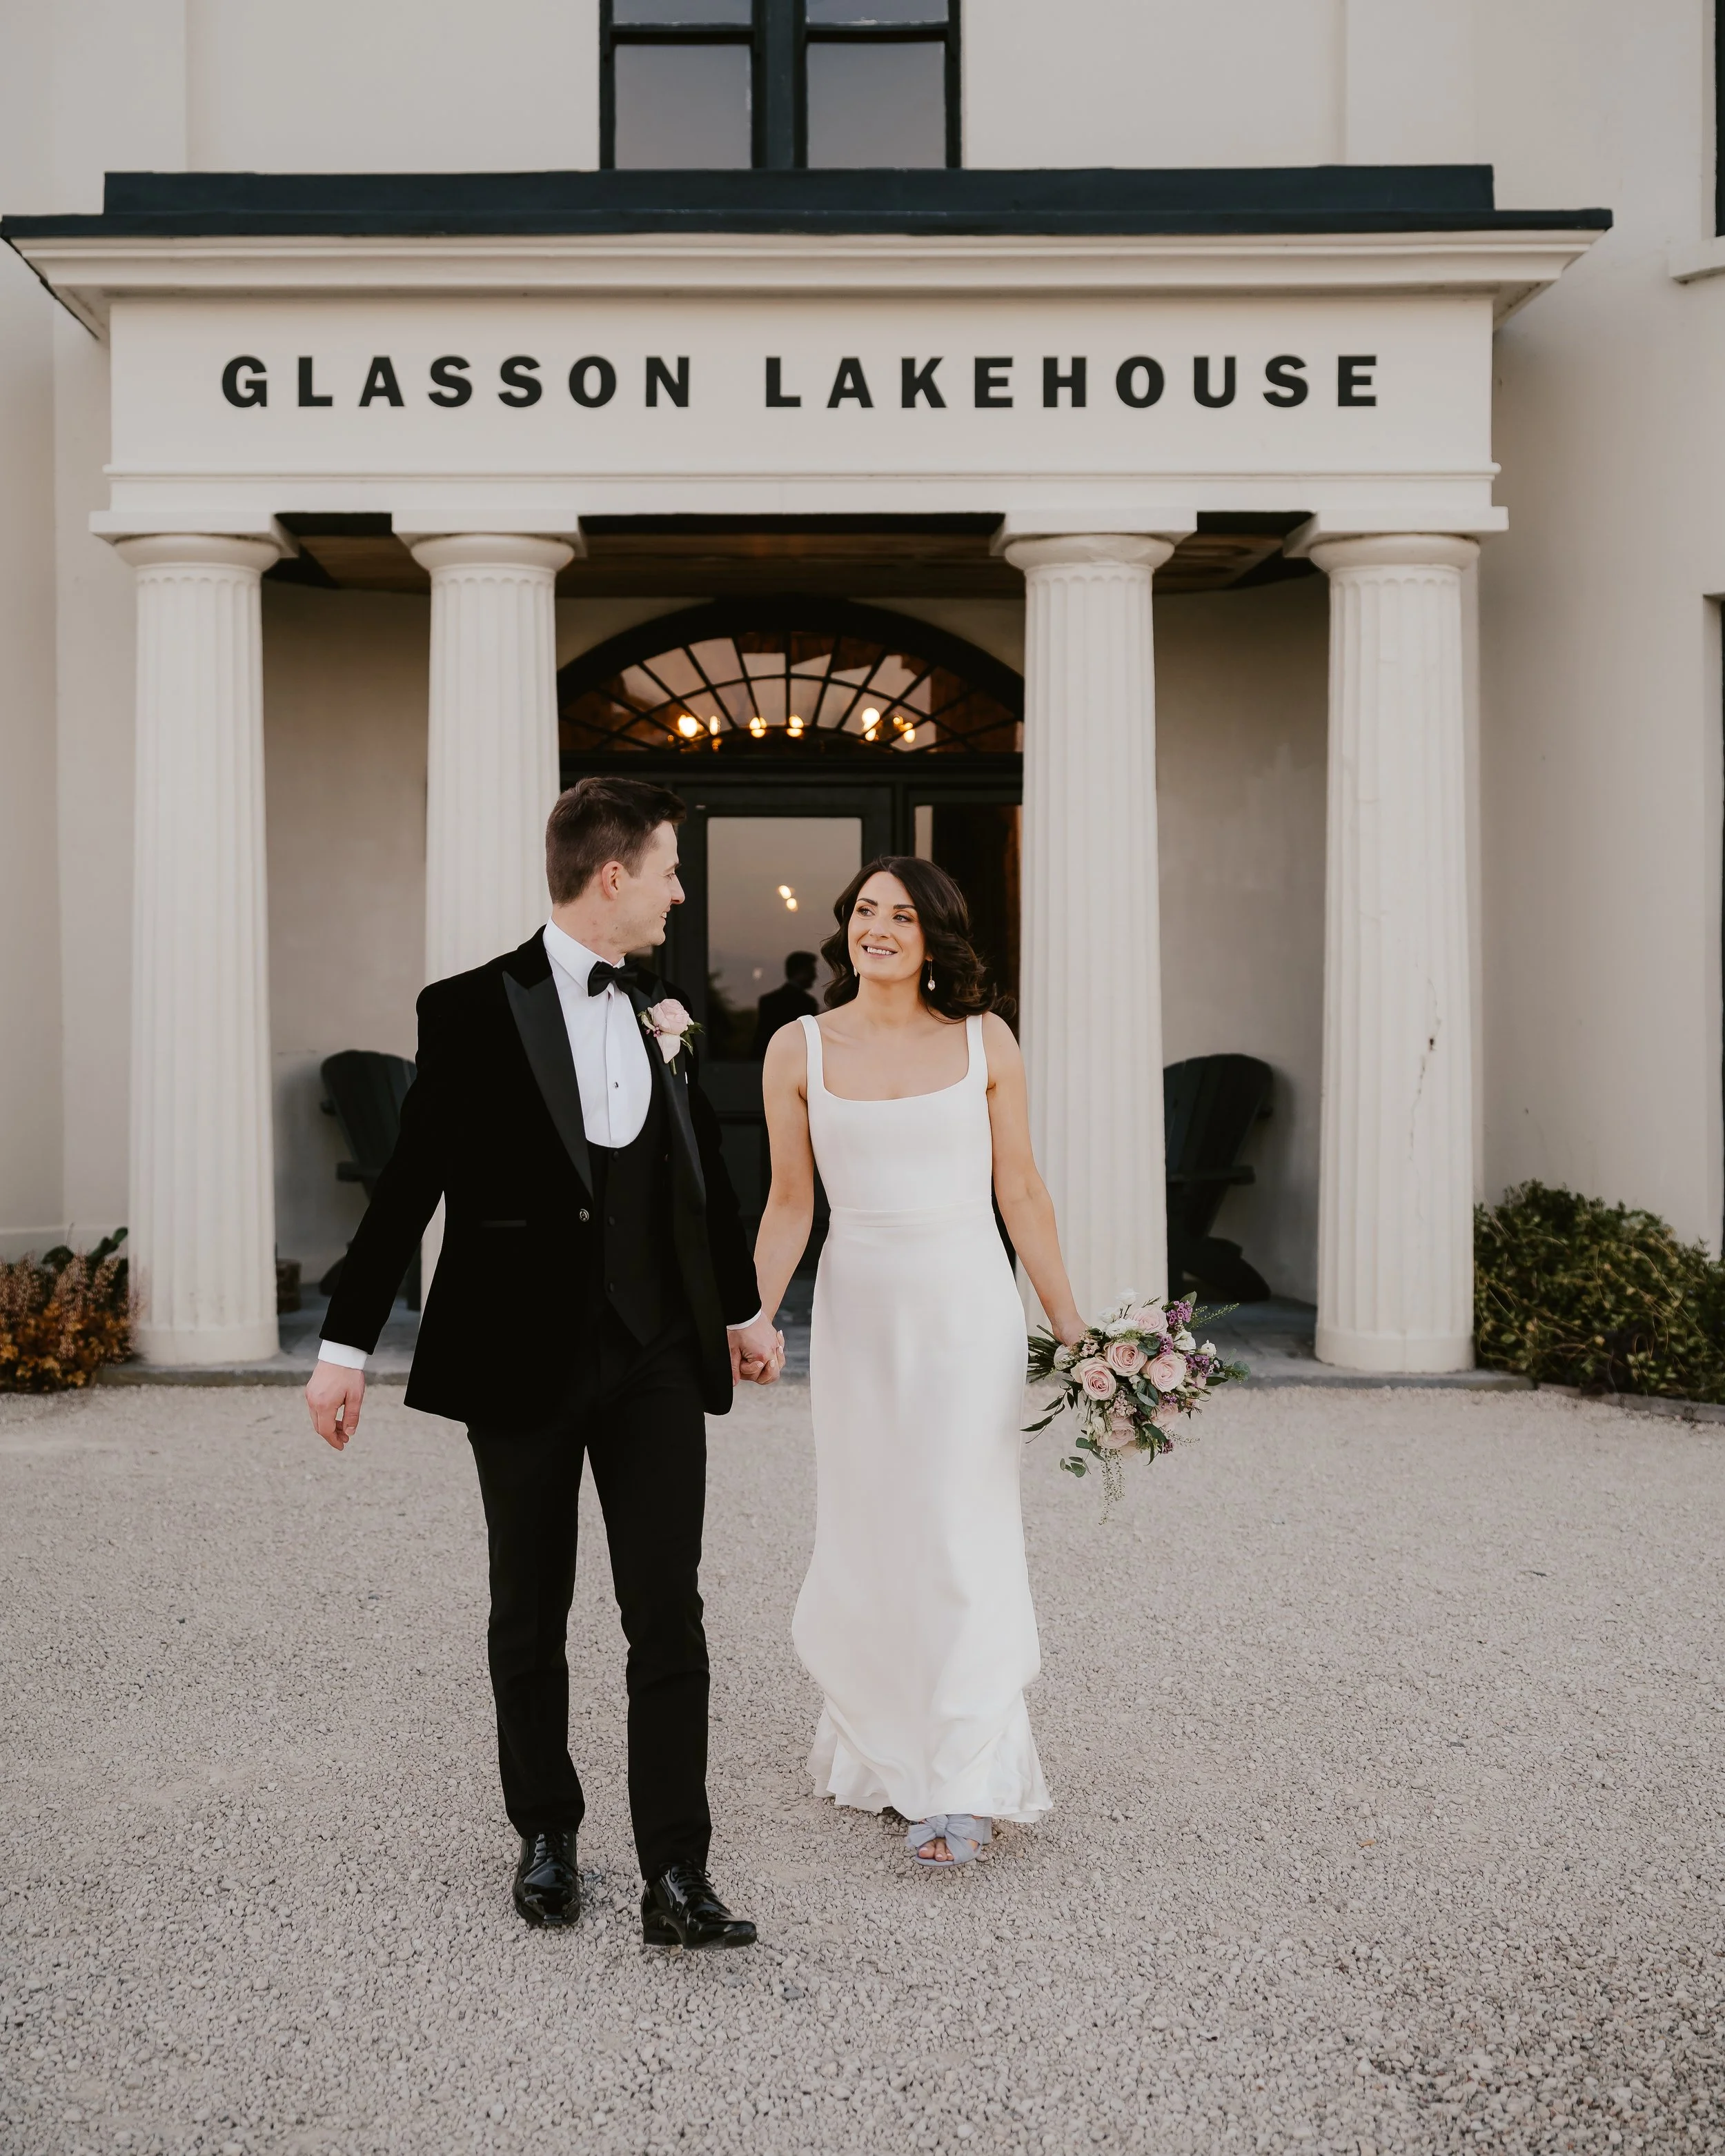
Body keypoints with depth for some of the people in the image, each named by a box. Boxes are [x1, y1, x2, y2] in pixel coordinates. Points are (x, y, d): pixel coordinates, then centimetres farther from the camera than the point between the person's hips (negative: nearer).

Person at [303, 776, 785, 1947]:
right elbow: (411, 1183, -7)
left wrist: (746, 1307, 25)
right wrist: (347, 1345, -8)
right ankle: (547, 1837, 30)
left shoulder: (666, 1010, 7)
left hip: (656, 1355, 3)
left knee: (669, 1616, -1)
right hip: (522, 1356, -3)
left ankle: (677, 1876, 4)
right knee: (530, 1618, 12)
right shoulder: (474, 1010, -7)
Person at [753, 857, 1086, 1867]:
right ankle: (884, 1740, 32)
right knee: (867, 1531, 9)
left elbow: (1021, 1192, 4)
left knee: (961, 1529, -4)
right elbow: (790, 1204, 5)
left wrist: (1070, 1323, 3)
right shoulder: (800, 1050, 2)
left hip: (968, 1302, -2)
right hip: (859, 1305, 2)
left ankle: (965, 1789, 5)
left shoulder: (986, 1042, 0)